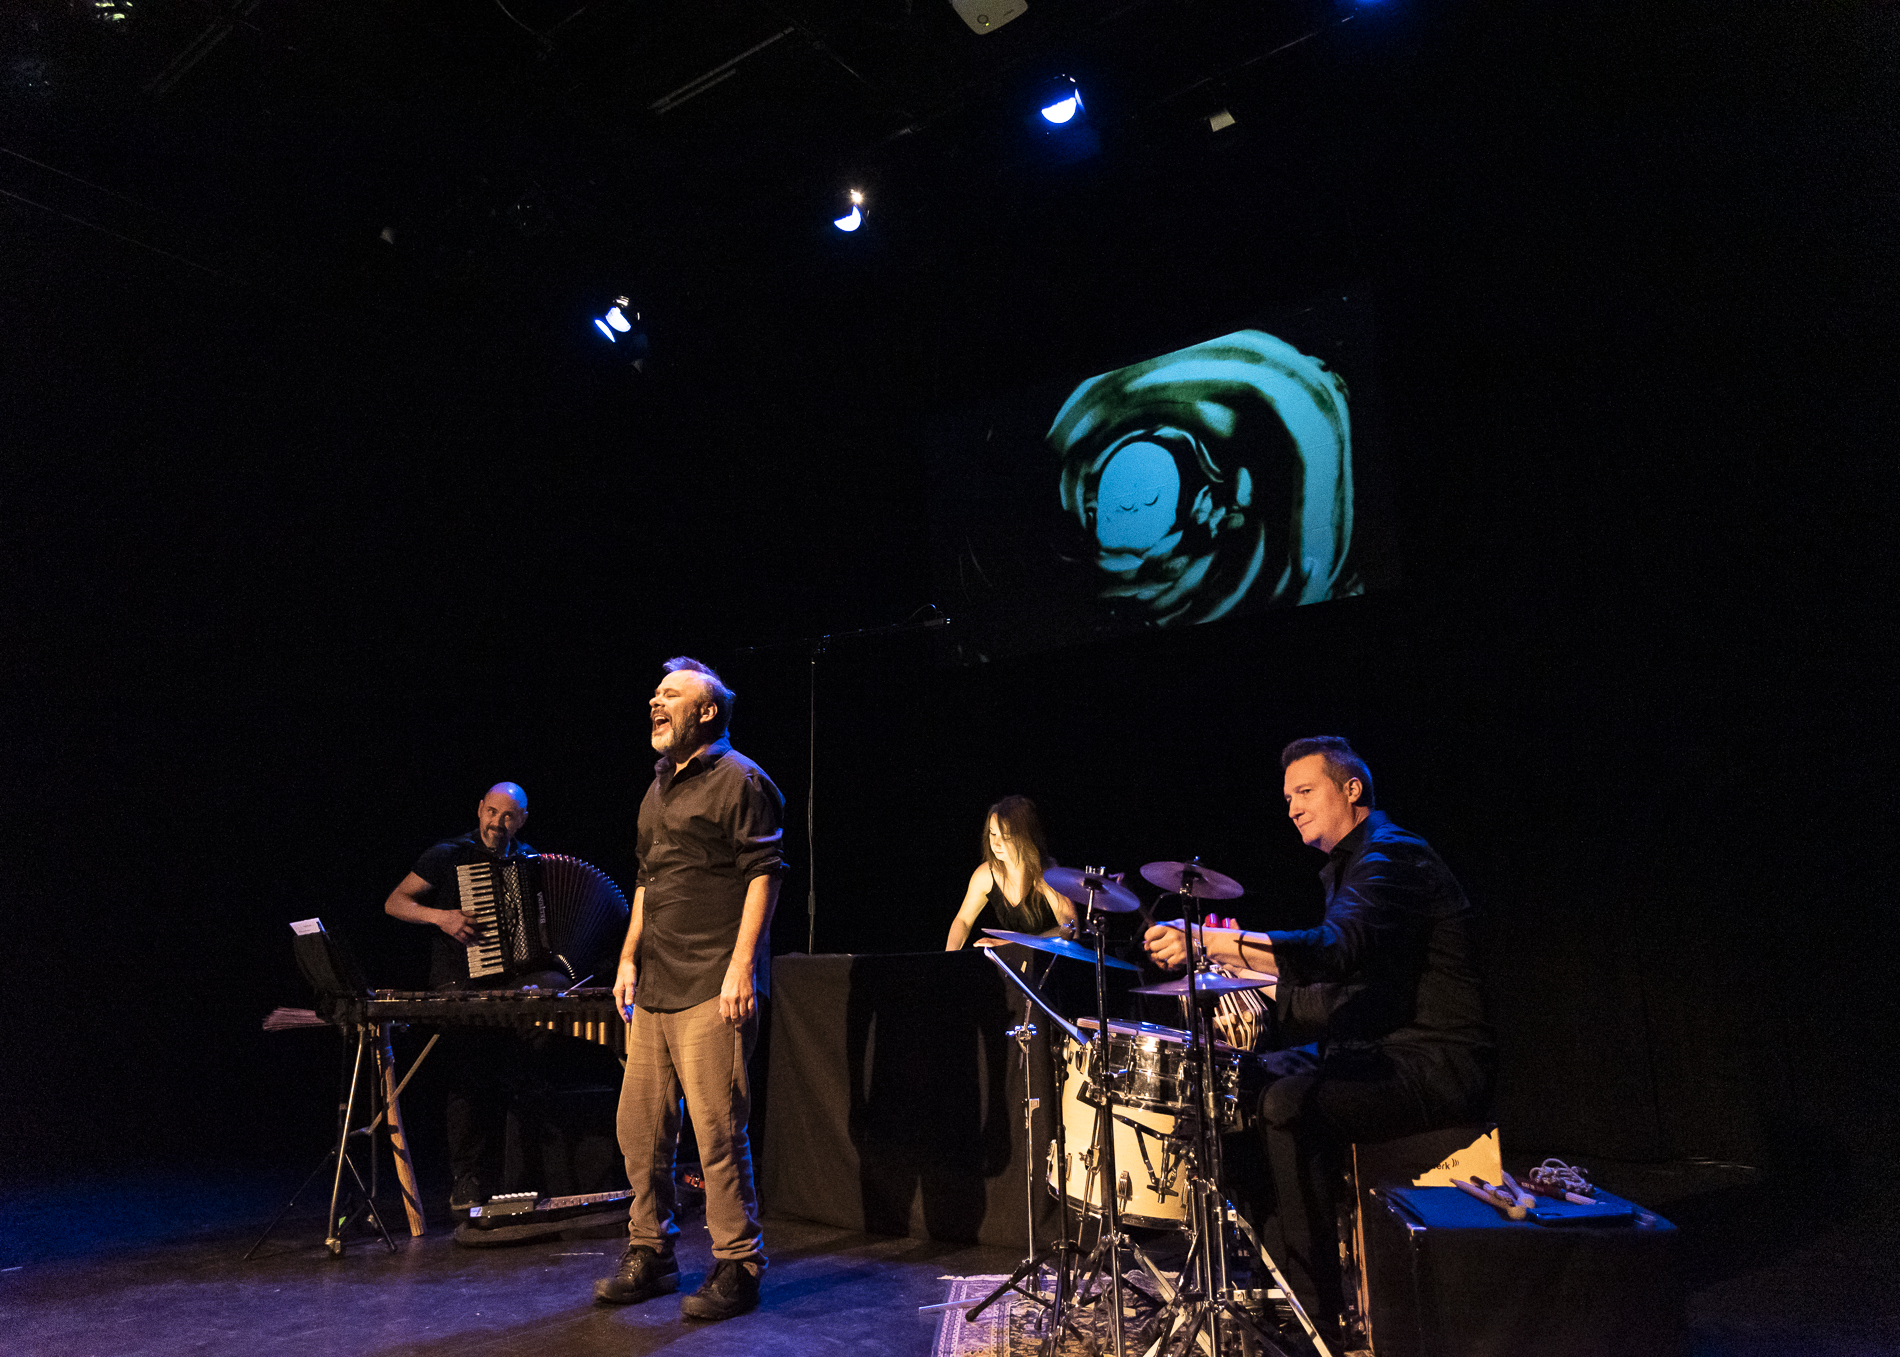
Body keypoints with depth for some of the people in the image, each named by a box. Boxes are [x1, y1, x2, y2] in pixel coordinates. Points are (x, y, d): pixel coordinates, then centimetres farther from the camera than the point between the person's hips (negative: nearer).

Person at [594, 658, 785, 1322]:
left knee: (717, 1129, -5)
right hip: (653, 987, 8)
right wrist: (629, 958, 16)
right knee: (640, 1126, 13)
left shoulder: (740, 780, -6)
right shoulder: (659, 787, 19)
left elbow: (763, 873, -12)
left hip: (712, 990, -8)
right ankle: (649, 1255, 28)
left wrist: (741, 967, -18)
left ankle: (737, 1268, 10)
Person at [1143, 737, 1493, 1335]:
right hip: (1382, 1048, 11)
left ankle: (1315, 1309, -18)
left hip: (1435, 1065, -11)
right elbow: (1347, 992, 19)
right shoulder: (1350, 863, 17)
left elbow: (1339, 946, -36)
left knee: (1289, 1103, -29)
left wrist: (1217, 942, -45)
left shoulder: (1392, 856, -15)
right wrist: (1254, 971, 6)